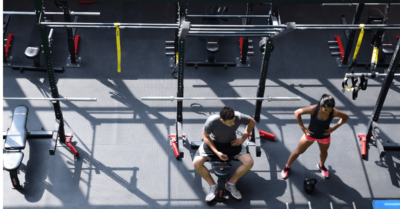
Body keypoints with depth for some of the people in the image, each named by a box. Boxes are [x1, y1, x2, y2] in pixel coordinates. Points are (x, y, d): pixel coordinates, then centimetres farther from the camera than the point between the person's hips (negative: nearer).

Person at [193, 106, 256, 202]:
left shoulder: (238, 117, -29)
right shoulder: (212, 121, -34)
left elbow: (252, 122, -6)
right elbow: (205, 136, -15)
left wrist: (243, 138, -9)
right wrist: (217, 152, -23)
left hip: (232, 143, 2)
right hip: (213, 143, -1)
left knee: (249, 162, -20)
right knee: (197, 163, -24)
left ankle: (231, 184, 1)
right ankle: (212, 186, -2)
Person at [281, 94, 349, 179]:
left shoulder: (334, 112, -30)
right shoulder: (313, 109, -34)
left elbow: (345, 117, -10)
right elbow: (297, 112, -22)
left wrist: (333, 128, -12)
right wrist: (303, 127, -19)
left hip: (324, 136, 2)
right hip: (311, 134, -1)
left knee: (324, 152, 28)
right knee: (298, 151, 16)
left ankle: (321, 166, 61)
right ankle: (287, 167, 39)